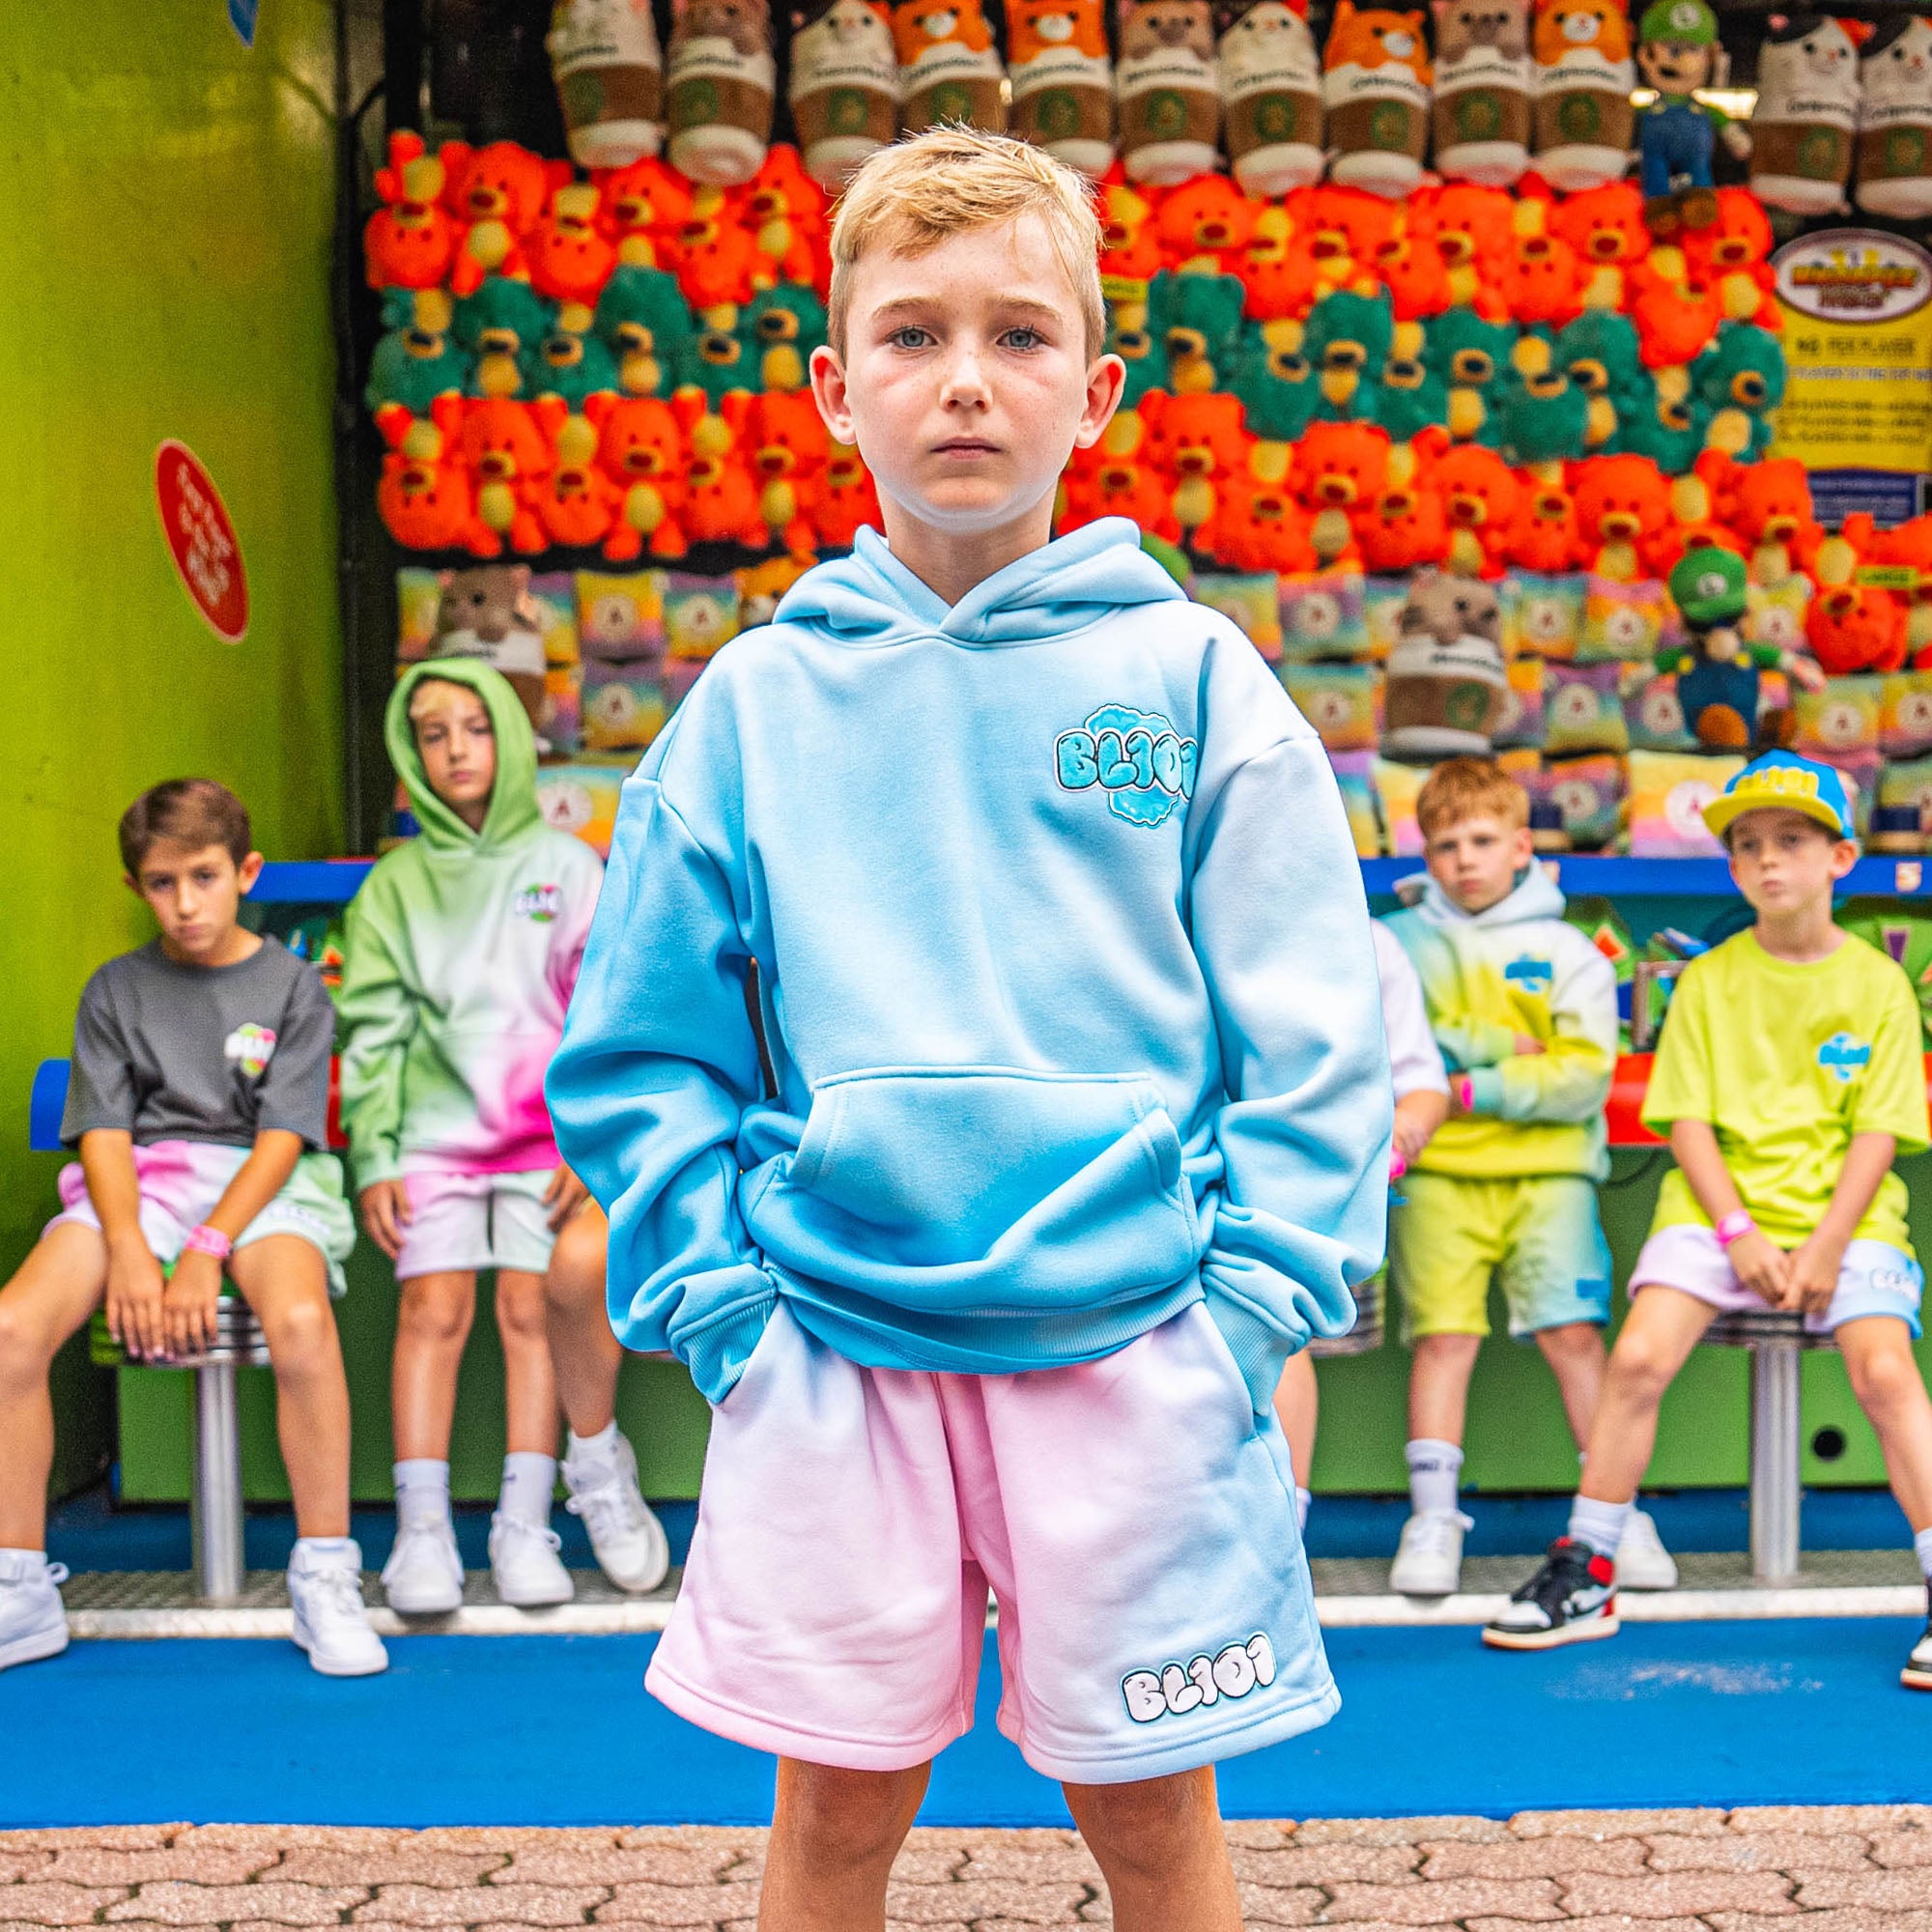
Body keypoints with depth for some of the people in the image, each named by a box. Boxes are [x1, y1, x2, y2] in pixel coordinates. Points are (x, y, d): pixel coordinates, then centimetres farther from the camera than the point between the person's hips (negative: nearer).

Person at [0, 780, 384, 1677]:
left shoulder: (290, 983, 5)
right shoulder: (115, 990, 12)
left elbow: (284, 1135, -4)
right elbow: (104, 1130, 3)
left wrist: (206, 1252, -16)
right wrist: (128, 1249, -15)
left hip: (257, 1182, -2)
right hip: (137, 1183, 3)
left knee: (301, 1321, -37)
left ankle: (325, 1577, -21)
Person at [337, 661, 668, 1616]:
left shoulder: (569, 866, 10)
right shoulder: (394, 884, 13)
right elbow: (373, 1031, 9)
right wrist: (374, 1159, -2)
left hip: (548, 1130, -1)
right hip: (435, 1131, 1)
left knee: (531, 1306, -8)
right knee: (432, 1307, -10)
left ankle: (524, 1524, -7)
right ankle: (422, 1529, -10)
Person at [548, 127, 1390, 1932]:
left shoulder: (1194, 678, 0)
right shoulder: (754, 702, 3)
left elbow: (1306, 1027, 1)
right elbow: (641, 1041, 7)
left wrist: (1265, 1294, -7)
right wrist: (710, 1291, -2)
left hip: (1133, 1349, -1)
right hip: (828, 1358, 1)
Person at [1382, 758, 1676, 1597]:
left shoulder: (1567, 951, 9)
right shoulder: (1400, 941, 12)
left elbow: (1585, 1077, -2)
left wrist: (1473, 1087, -10)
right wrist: (1500, 1045, -7)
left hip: (1548, 1167, 0)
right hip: (1437, 1171, 0)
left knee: (1574, 1331, -7)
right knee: (1444, 1334, -8)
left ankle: (1619, 1510, 1)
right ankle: (1432, 1519, -3)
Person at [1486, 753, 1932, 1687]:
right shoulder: (1709, 979, 7)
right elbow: (1687, 1119, 2)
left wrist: (1826, 1246, -13)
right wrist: (1738, 1231, -11)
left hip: (1843, 1213, -1)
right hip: (1721, 1206, 1)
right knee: (1637, 1356, -17)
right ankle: (1585, 1575, -3)